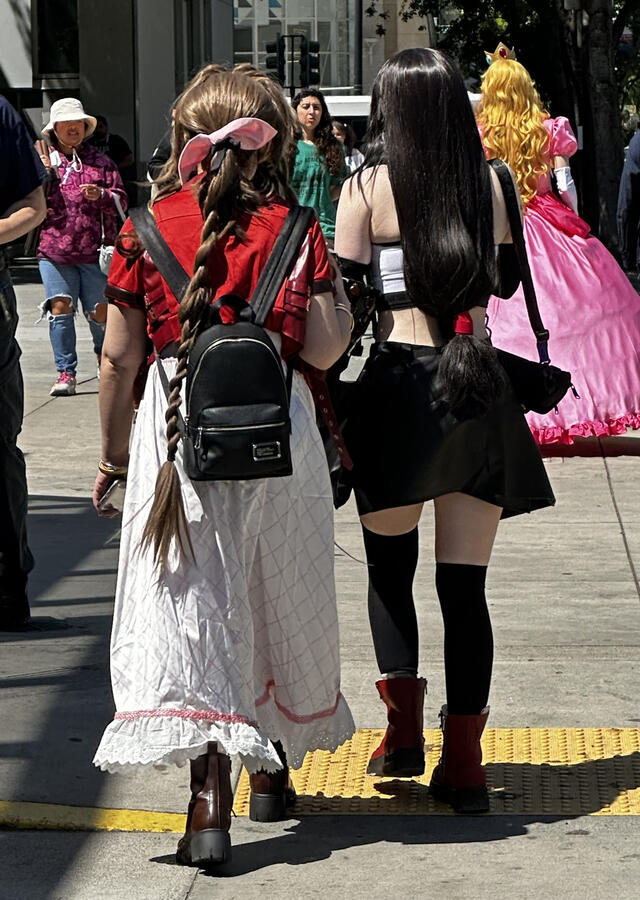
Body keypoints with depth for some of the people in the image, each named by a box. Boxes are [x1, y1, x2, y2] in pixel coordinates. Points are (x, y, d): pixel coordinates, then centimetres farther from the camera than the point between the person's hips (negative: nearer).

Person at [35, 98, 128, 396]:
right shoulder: (44, 160, 9)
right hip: (54, 252, 0)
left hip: (94, 251, 0)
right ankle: (66, 373, -6)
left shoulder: (100, 162, 11)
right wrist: (46, 171, -10)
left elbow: (121, 201, 8)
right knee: (60, 307, -12)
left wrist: (101, 195, -11)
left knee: (100, 312, 1)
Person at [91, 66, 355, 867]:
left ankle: (210, 791, -20)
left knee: (183, 604, -3)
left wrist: (113, 450, 13)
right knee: (279, 594, 19)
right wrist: (340, 303, 13)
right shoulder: (292, 230, -2)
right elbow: (324, 349, -7)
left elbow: (119, 358, 2)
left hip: (175, 426, -1)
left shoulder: (147, 229, -1)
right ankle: (273, 763, 35)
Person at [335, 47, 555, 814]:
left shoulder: (367, 189, -3)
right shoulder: (487, 185, 6)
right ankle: (462, 765, 2)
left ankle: (404, 728, 7)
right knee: (465, 582, 4)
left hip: (401, 382, -2)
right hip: (481, 389, 2)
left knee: (389, 569, 17)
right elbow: (506, 284, 12)